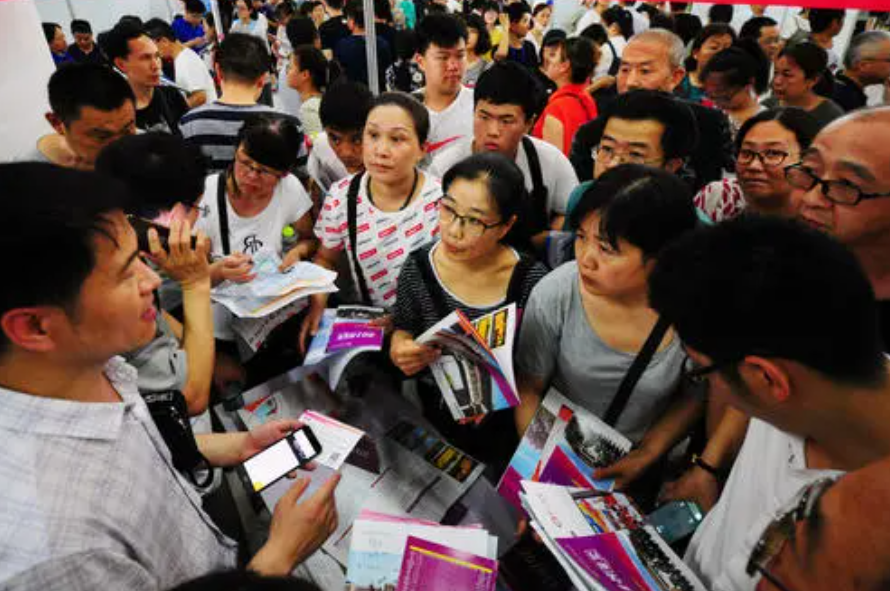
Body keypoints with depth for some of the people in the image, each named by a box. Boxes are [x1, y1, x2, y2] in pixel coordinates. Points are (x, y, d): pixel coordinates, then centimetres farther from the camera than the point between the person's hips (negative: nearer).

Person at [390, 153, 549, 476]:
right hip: (432, 418, 2)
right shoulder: (418, 268, -13)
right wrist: (401, 353, -19)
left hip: (502, 428, -1)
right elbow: (401, 332, 3)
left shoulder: (532, 279, -19)